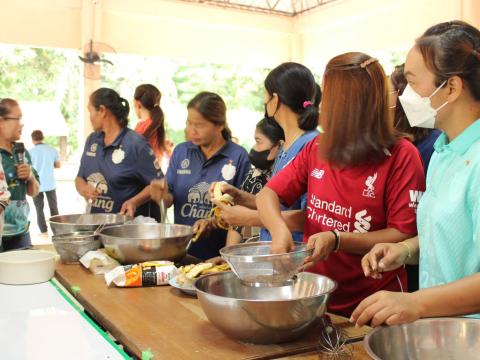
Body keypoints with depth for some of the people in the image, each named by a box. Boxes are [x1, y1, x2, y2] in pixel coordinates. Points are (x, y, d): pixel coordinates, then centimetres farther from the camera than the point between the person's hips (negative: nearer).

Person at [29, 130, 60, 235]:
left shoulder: (31, 152, -11)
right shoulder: (52, 150, -3)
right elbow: (58, 165, 5)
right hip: (50, 184, 2)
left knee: (39, 209, 8)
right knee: (53, 208, 14)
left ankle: (44, 231, 9)